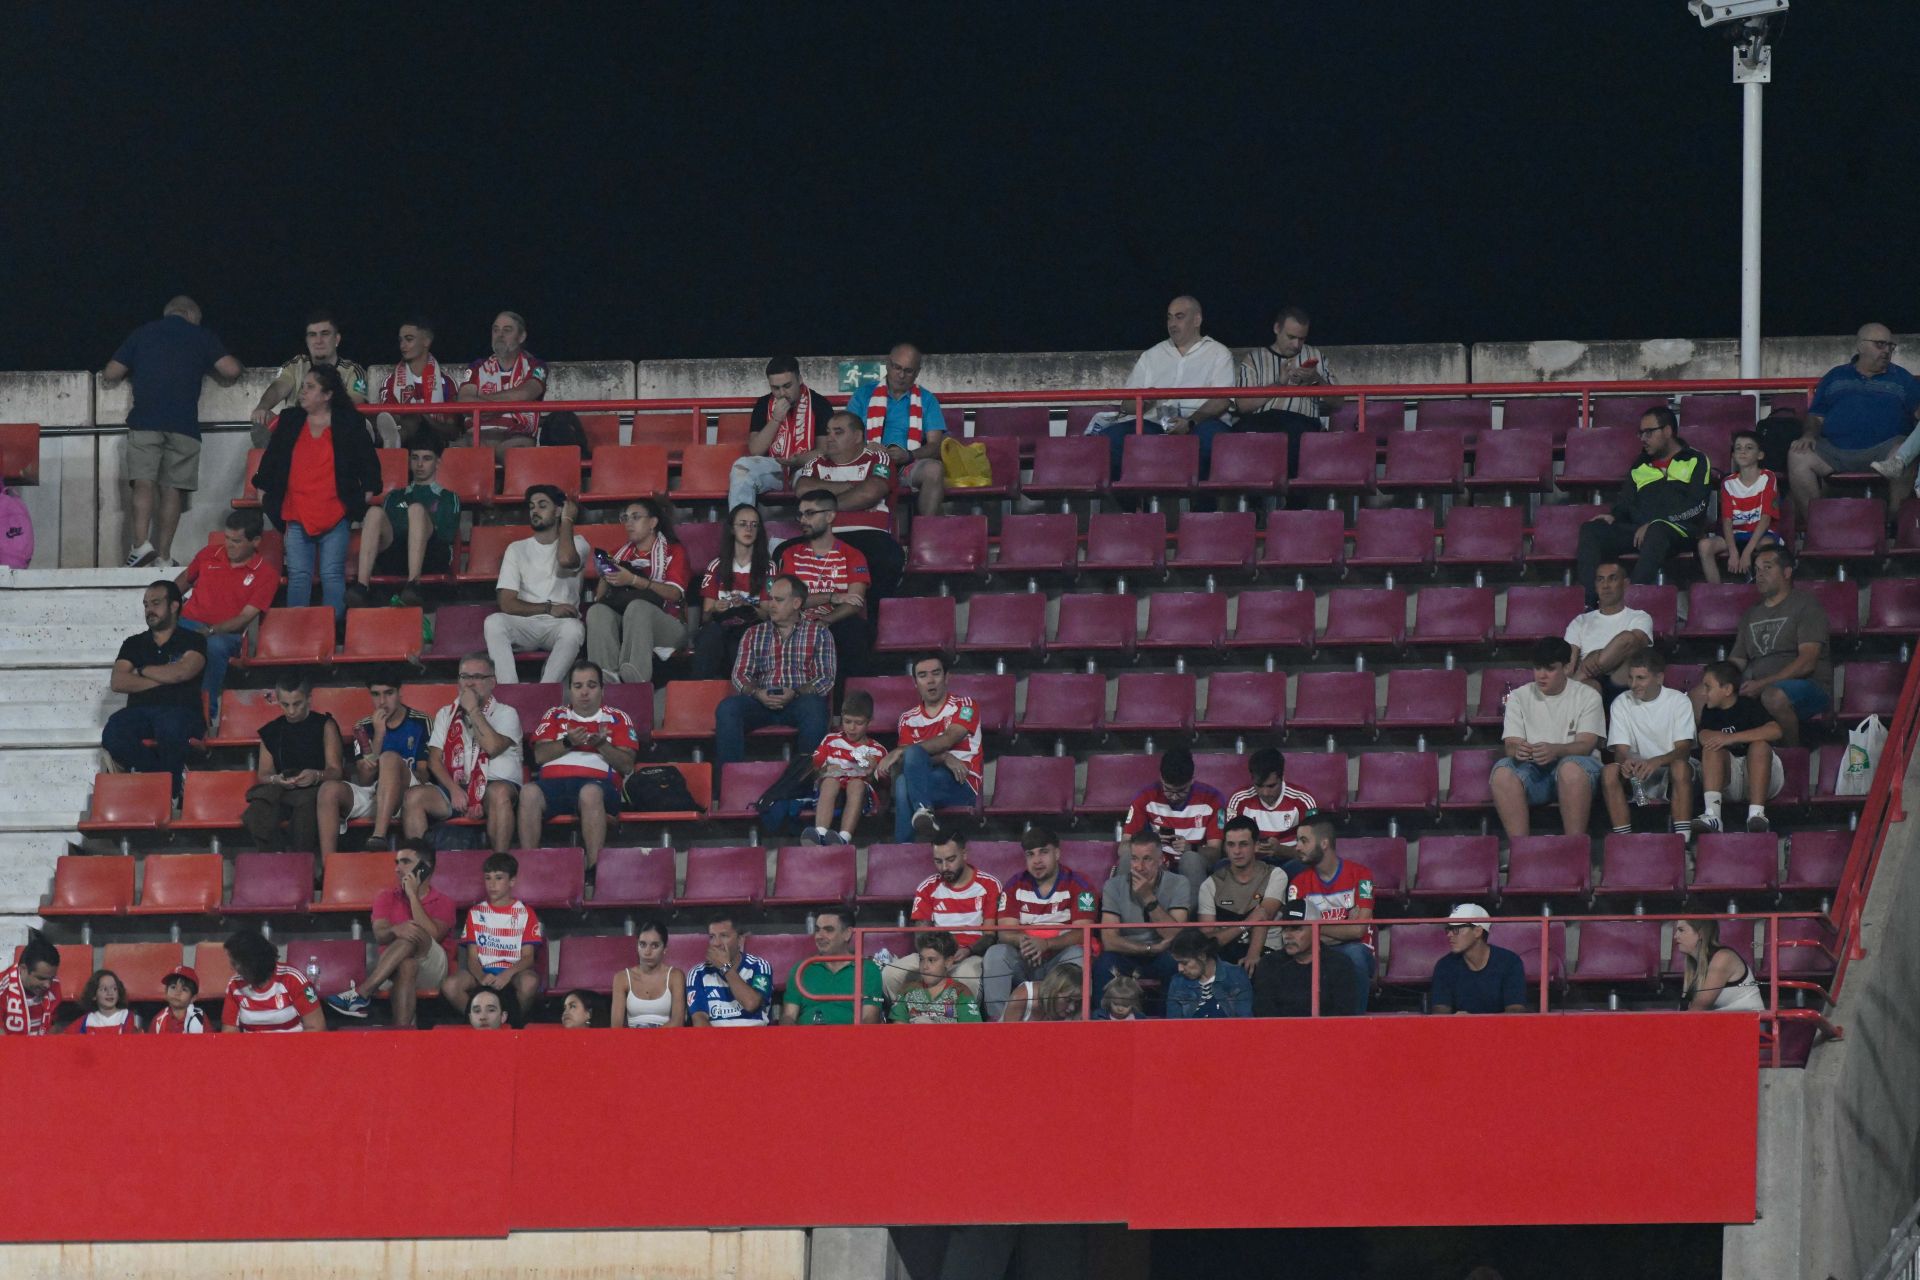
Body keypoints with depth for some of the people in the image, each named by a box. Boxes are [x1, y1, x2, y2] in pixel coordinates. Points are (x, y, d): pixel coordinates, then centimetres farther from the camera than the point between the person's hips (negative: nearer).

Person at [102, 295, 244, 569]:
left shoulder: (142, 333, 17)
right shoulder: (200, 336, 13)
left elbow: (110, 374, 14)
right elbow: (231, 369, 4)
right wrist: (226, 379, 27)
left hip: (145, 420, 0)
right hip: (184, 423, 0)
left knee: (144, 482, -7)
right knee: (171, 488, 3)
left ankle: (141, 543, -27)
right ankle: (163, 557, 0)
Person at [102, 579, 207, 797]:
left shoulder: (193, 641, 14)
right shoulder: (134, 644, 24)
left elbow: (183, 672, -7)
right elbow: (117, 682, 9)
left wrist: (142, 671, 8)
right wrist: (163, 679, 2)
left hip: (180, 710, -3)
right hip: (139, 712, 3)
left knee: (171, 727, -41)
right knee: (113, 733, -33)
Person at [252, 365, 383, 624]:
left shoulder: (348, 424, 2)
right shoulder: (290, 422, 10)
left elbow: (368, 461, 9)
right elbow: (270, 459, 20)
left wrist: (368, 492, 5)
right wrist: (263, 490, 19)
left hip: (335, 515, -3)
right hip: (297, 515, 3)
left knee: (332, 576, -5)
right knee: (298, 576, -2)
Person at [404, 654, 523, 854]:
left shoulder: (505, 713, 9)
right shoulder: (446, 715, 20)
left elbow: (493, 747, -11)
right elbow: (434, 759, 9)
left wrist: (473, 710, -4)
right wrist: (454, 790, -8)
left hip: (494, 784, -3)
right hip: (453, 786, 3)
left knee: (499, 792, -38)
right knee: (414, 796, -24)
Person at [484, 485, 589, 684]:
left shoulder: (576, 543, 10)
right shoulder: (517, 549, 13)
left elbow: (566, 559, -19)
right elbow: (507, 604, 3)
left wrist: (567, 520, -2)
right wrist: (549, 609, -9)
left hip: (559, 626, -2)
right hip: (526, 625, 2)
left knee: (573, 628, -38)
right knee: (494, 621, -31)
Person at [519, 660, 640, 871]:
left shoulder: (617, 719, 20)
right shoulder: (555, 716, 26)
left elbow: (627, 765, 8)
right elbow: (540, 755, 11)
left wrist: (601, 744, -9)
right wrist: (568, 742, -6)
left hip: (597, 783, -2)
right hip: (554, 781, 2)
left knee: (590, 792, -40)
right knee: (530, 793, -33)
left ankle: (594, 868, -41)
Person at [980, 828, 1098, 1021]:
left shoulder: (1077, 885, -2)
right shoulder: (1015, 886, 7)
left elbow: (1081, 933, -13)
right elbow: (1006, 931, -3)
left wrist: (1045, 944, -30)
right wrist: (1022, 941, -29)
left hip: (1059, 960, -2)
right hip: (1023, 964, 2)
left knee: (1077, 955, -34)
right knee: (995, 953, -26)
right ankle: (998, 1019, -31)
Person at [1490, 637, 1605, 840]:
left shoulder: (1587, 697, 5)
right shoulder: (1519, 697, 12)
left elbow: (1586, 745, -7)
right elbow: (1512, 744, 3)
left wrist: (1556, 750, -29)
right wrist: (1517, 750, -25)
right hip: (1532, 770, 2)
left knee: (1571, 767, -39)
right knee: (1503, 771, -31)